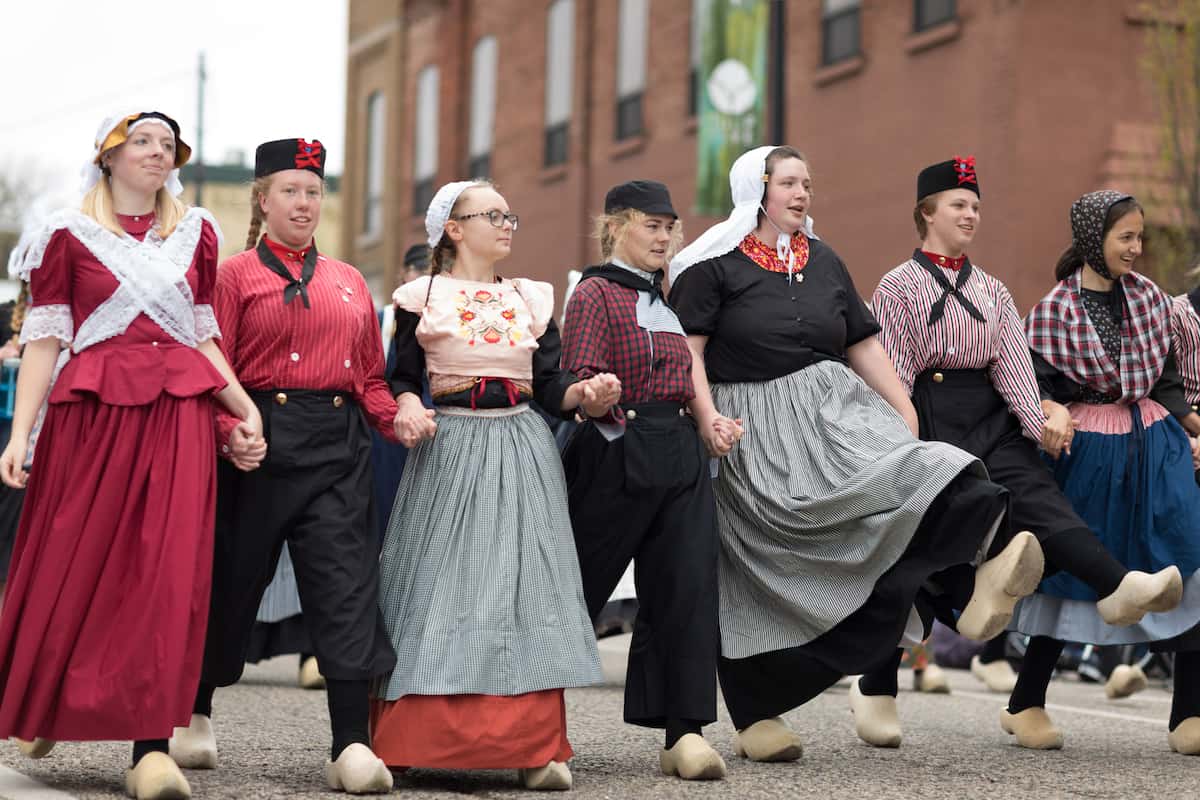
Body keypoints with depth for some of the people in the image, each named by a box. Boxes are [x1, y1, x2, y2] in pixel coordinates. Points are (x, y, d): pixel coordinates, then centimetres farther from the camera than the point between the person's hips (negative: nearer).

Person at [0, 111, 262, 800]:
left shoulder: (196, 232, 15)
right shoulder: (69, 235, 6)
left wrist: (246, 408, 4)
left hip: (180, 414, 2)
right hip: (93, 411, -2)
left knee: (168, 575, -9)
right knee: (74, 564, 3)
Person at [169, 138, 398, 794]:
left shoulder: (349, 282, 16)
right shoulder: (237, 275, 3)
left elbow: (371, 376, 16)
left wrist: (397, 418, -3)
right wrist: (230, 434, -20)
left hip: (338, 447, 3)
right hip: (261, 441, -3)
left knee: (347, 587, -9)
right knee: (232, 580, 8)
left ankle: (351, 746, -11)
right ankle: (194, 715, 30)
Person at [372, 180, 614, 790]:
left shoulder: (531, 297, 14)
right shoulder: (423, 297, 4)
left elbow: (550, 386, 10)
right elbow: (402, 378, 4)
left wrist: (586, 394, -9)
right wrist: (409, 406, -17)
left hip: (521, 453, 3)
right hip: (449, 450, -3)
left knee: (524, 588, -2)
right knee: (442, 588, -3)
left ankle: (534, 747, -2)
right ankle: (420, 741, 6)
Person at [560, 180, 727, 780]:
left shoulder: (665, 298, 18)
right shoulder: (596, 292, -4)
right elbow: (579, 380, -12)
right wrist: (604, 403, -29)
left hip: (681, 459, 6)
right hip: (617, 456, -6)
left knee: (687, 586, -4)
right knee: (580, 587, 3)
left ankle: (684, 731, -3)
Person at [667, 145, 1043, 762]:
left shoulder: (824, 263, 17)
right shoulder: (714, 264, 0)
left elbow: (864, 346, 17)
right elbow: (688, 348, -7)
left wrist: (908, 417, 8)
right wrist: (707, 419, -22)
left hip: (834, 410, 4)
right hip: (755, 430, -4)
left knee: (898, 473, -26)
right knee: (760, 576, -6)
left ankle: (984, 567, -49)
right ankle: (757, 718, 7)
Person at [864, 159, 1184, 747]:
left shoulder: (991, 291, 17)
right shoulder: (899, 287, 3)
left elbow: (1012, 363, 5)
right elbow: (890, 374, -4)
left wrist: (1041, 421, -10)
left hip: (990, 420, 4)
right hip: (928, 421, -4)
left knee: (1036, 494, -21)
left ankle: (1119, 589, -45)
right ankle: (878, 695, 5)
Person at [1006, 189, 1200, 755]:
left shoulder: (1149, 297, 7)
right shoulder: (1055, 310, -4)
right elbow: (1037, 388, -4)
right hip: (1088, 452, -3)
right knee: (1071, 574, 6)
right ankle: (1025, 705, 22)